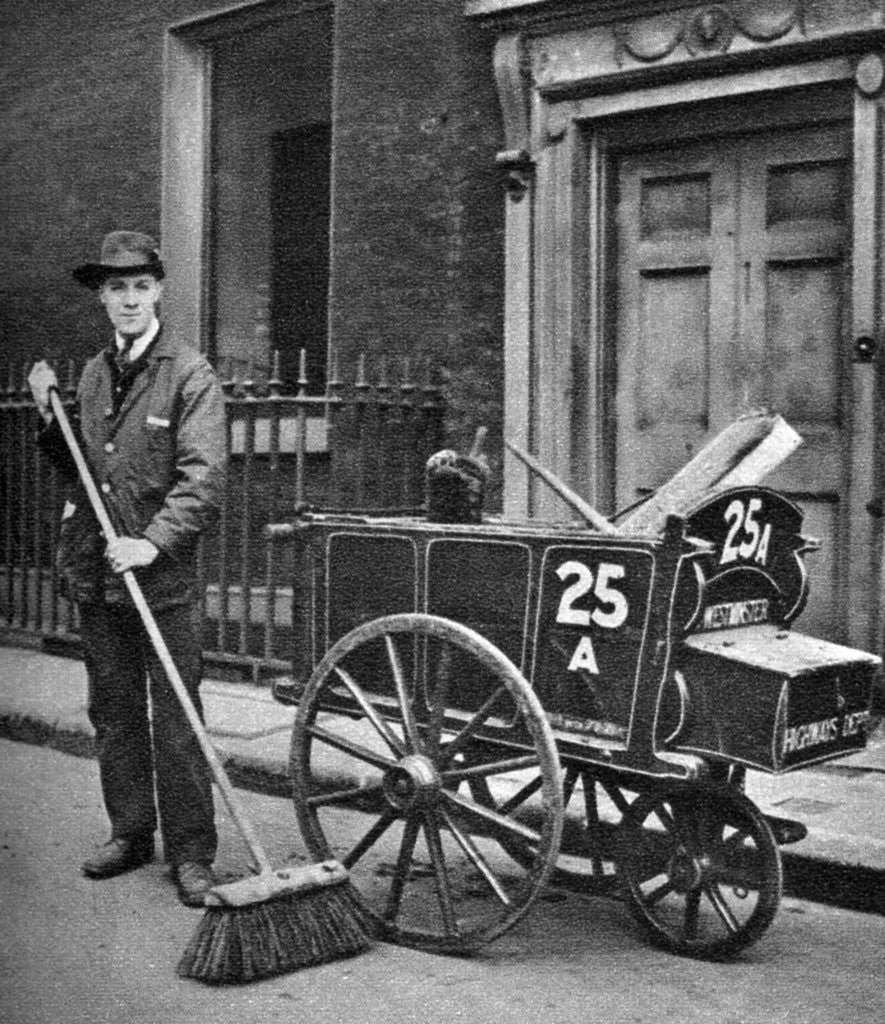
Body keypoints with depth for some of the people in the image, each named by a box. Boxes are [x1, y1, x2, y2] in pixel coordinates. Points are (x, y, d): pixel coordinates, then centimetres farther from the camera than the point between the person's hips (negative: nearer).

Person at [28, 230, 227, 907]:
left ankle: (190, 854, 9)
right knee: (113, 715, 15)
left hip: (163, 576, -6)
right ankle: (130, 834, 28)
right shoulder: (93, 374, 13)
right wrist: (50, 418, 7)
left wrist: (154, 542, -24)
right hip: (95, 572, 6)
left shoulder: (191, 374, -6)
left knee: (175, 722, -1)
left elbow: (205, 477, -15)